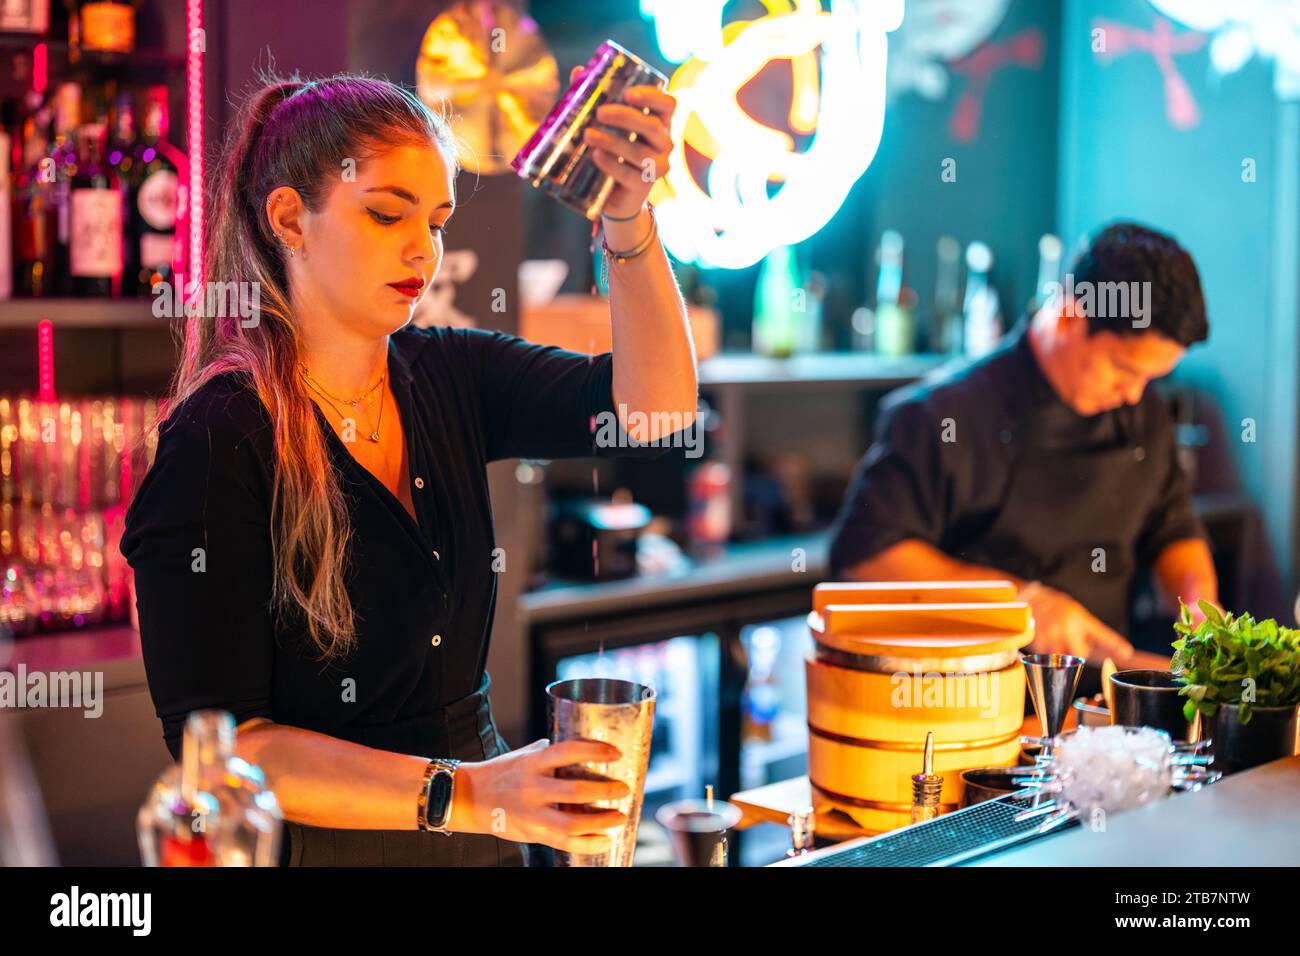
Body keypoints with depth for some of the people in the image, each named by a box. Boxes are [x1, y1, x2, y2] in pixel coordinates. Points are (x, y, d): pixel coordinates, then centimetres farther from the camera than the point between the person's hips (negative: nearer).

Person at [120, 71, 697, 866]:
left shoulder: (445, 378, -1)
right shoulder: (218, 441, -18)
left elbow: (652, 409, -11)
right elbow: (219, 742, -23)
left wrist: (629, 217, -24)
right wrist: (464, 794, -32)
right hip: (322, 845, -6)